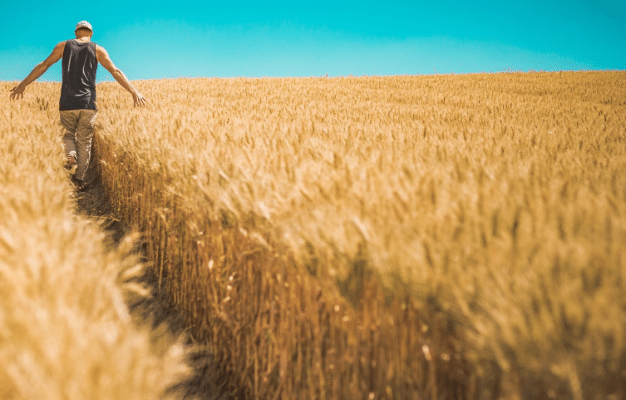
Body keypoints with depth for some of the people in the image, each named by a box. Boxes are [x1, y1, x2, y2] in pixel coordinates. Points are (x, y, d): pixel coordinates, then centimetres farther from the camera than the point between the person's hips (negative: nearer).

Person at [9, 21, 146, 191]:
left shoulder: (63, 46, 10)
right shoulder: (98, 50, 8)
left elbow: (43, 66, 7)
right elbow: (116, 72, 2)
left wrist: (23, 85, 11)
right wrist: (134, 92, 2)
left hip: (67, 103, 1)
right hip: (88, 103, -1)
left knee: (68, 134, 18)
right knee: (85, 141, 7)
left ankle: (71, 156, -14)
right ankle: (79, 179, 5)